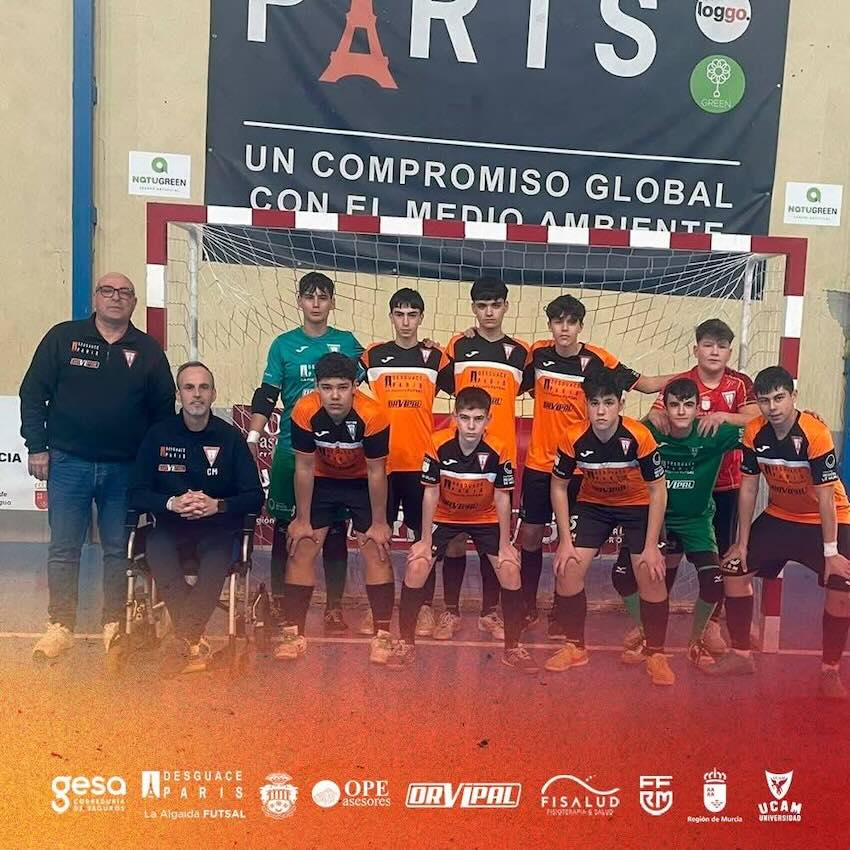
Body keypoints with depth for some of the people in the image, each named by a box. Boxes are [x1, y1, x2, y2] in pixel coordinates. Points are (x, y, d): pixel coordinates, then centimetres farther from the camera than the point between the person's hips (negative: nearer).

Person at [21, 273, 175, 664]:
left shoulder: (148, 350, 5)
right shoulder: (63, 337, 1)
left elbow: (163, 409, 8)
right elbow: (33, 393, 2)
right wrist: (37, 447, -3)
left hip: (125, 468, 1)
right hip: (68, 463, -1)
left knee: (119, 549, 8)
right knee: (63, 549, 4)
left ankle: (114, 624, 20)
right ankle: (60, 627, 15)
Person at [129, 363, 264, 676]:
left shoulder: (230, 437, 4)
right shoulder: (159, 435, 7)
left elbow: (255, 497, 1)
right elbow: (137, 494, 3)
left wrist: (217, 505, -17)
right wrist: (172, 503, -16)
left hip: (217, 527, -1)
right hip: (171, 526, 1)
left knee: (218, 555, -35)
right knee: (157, 549, -33)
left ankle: (182, 643, -29)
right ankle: (195, 644, -30)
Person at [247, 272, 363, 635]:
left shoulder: (348, 343, 6)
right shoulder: (284, 344, 5)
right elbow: (267, 396, 3)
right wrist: (252, 437, -6)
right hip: (291, 448, 0)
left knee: (335, 529, 4)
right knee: (284, 526, 5)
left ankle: (334, 606, 14)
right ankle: (279, 602, 18)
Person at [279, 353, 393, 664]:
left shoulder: (372, 415, -32)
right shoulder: (304, 412, -28)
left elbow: (376, 472, -20)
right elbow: (304, 468, -15)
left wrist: (379, 522, -13)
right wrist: (302, 519, -9)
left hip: (363, 482, -2)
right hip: (322, 481, 2)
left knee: (376, 551, -8)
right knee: (301, 550, -3)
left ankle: (383, 635, 2)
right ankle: (294, 633, 7)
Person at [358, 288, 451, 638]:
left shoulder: (435, 357, 4)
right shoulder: (373, 355, 5)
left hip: (421, 461, 0)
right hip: (381, 460, 1)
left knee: (425, 535, 6)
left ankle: (426, 608, 16)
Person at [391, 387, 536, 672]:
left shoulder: (497, 450, -24)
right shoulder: (439, 445, -25)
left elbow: (502, 498, -12)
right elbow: (431, 494, -15)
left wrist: (505, 545, -9)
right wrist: (425, 541, -12)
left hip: (486, 518, 0)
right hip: (444, 516, 0)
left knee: (510, 571, -13)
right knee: (416, 568, -16)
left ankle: (513, 647, 7)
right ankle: (406, 643, 3)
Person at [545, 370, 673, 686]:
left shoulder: (640, 437, -28)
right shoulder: (573, 438, -23)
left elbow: (657, 490, -18)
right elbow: (558, 486, -8)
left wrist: (651, 547, -18)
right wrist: (565, 540, -10)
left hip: (637, 505, -2)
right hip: (593, 504, 2)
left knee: (651, 574, -15)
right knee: (567, 568, -10)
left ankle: (655, 654, 7)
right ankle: (575, 647, 11)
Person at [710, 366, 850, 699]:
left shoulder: (815, 433, -27)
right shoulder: (754, 433, -14)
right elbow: (748, 488, -6)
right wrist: (742, 544, -4)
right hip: (779, 517, 5)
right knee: (734, 569, -2)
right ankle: (741, 655, 14)